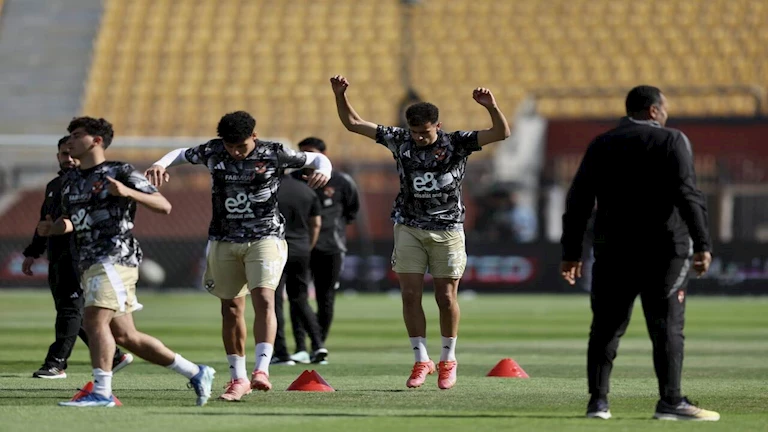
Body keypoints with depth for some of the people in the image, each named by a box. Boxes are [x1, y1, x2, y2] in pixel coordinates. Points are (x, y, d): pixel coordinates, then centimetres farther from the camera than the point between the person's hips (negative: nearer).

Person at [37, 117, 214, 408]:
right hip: (89, 264, 8)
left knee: (95, 320, -22)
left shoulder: (121, 173, -4)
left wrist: (128, 192, -23)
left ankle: (101, 393, -20)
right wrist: (51, 228, 6)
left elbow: (164, 206, -8)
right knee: (124, 335, 9)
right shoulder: (70, 181, 18)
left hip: (115, 257, -8)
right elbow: (70, 220, 29)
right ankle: (195, 373, 18)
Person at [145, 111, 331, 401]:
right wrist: (160, 165, -7)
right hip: (224, 241, 3)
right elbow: (181, 155, 14)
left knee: (263, 299, -22)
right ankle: (238, 378, 18)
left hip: (265, 238, -3)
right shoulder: (213, 152, -2)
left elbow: (317, 159, 4)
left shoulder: (273, 154, -7)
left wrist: (323, 171, -20)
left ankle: (262, 369, -29)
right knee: (231, 308, 7)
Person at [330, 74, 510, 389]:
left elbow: (501, 133, -17)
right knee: (410, 295, -3)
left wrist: (491, 107, -34)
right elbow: (353, 124, 1)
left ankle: (448, 359, 20)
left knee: (446, 297, 2)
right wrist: (340, 96, -14)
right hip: (409, 228, 2)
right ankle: (421, 361, 7)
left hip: (447, 230, -2)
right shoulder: (400, 141, -2)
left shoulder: (457, 143, -8)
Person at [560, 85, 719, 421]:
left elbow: (578, 201, 9)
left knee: (606, 328, 7)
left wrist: (571, 252, 12)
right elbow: (687, 195, -12)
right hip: (663, 249, -4)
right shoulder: (672, 141, -1)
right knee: (667, 327, -2)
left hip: (612, 251, 4)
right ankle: (670, 401, -8)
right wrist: (702, 245, -12)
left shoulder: (600, 145, 11)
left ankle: (598, 401, 1)